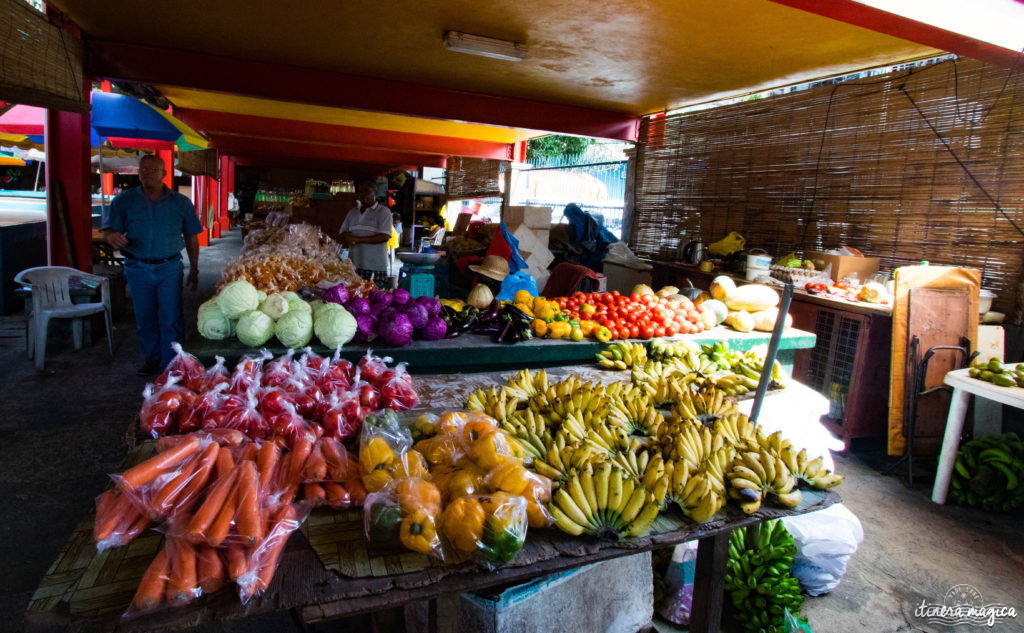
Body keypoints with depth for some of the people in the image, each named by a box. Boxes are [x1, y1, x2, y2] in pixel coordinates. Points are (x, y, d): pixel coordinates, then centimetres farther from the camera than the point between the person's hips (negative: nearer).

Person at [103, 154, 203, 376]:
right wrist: (112, 236, -23)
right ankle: (152, 359, 25)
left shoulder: (181, 203, 4)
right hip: (138, 268, 2)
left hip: (169, 268, -1)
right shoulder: (124, 201, 4)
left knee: (171, 319, -3)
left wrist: (194, 270, 9)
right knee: (145, 318, 10)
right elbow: (109, 229, 3)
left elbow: (191, 238, 9)